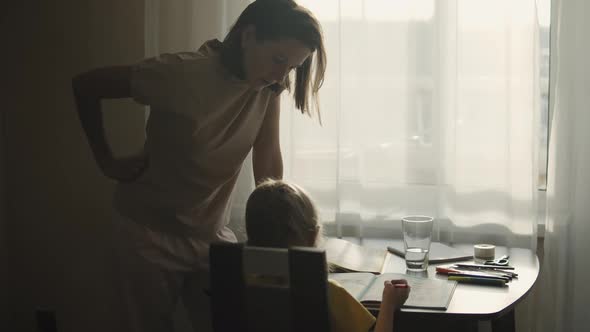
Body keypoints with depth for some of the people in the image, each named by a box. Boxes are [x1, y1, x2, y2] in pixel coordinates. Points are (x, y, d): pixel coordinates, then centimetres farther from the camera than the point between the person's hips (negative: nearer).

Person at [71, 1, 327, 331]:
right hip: (151, 235, -4)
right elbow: (85, 86, -12)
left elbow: (268, 161, -6)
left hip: (213, 234, 4)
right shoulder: (181, 74, -23)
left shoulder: (269, 85, -9)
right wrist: (107, 163, -9)